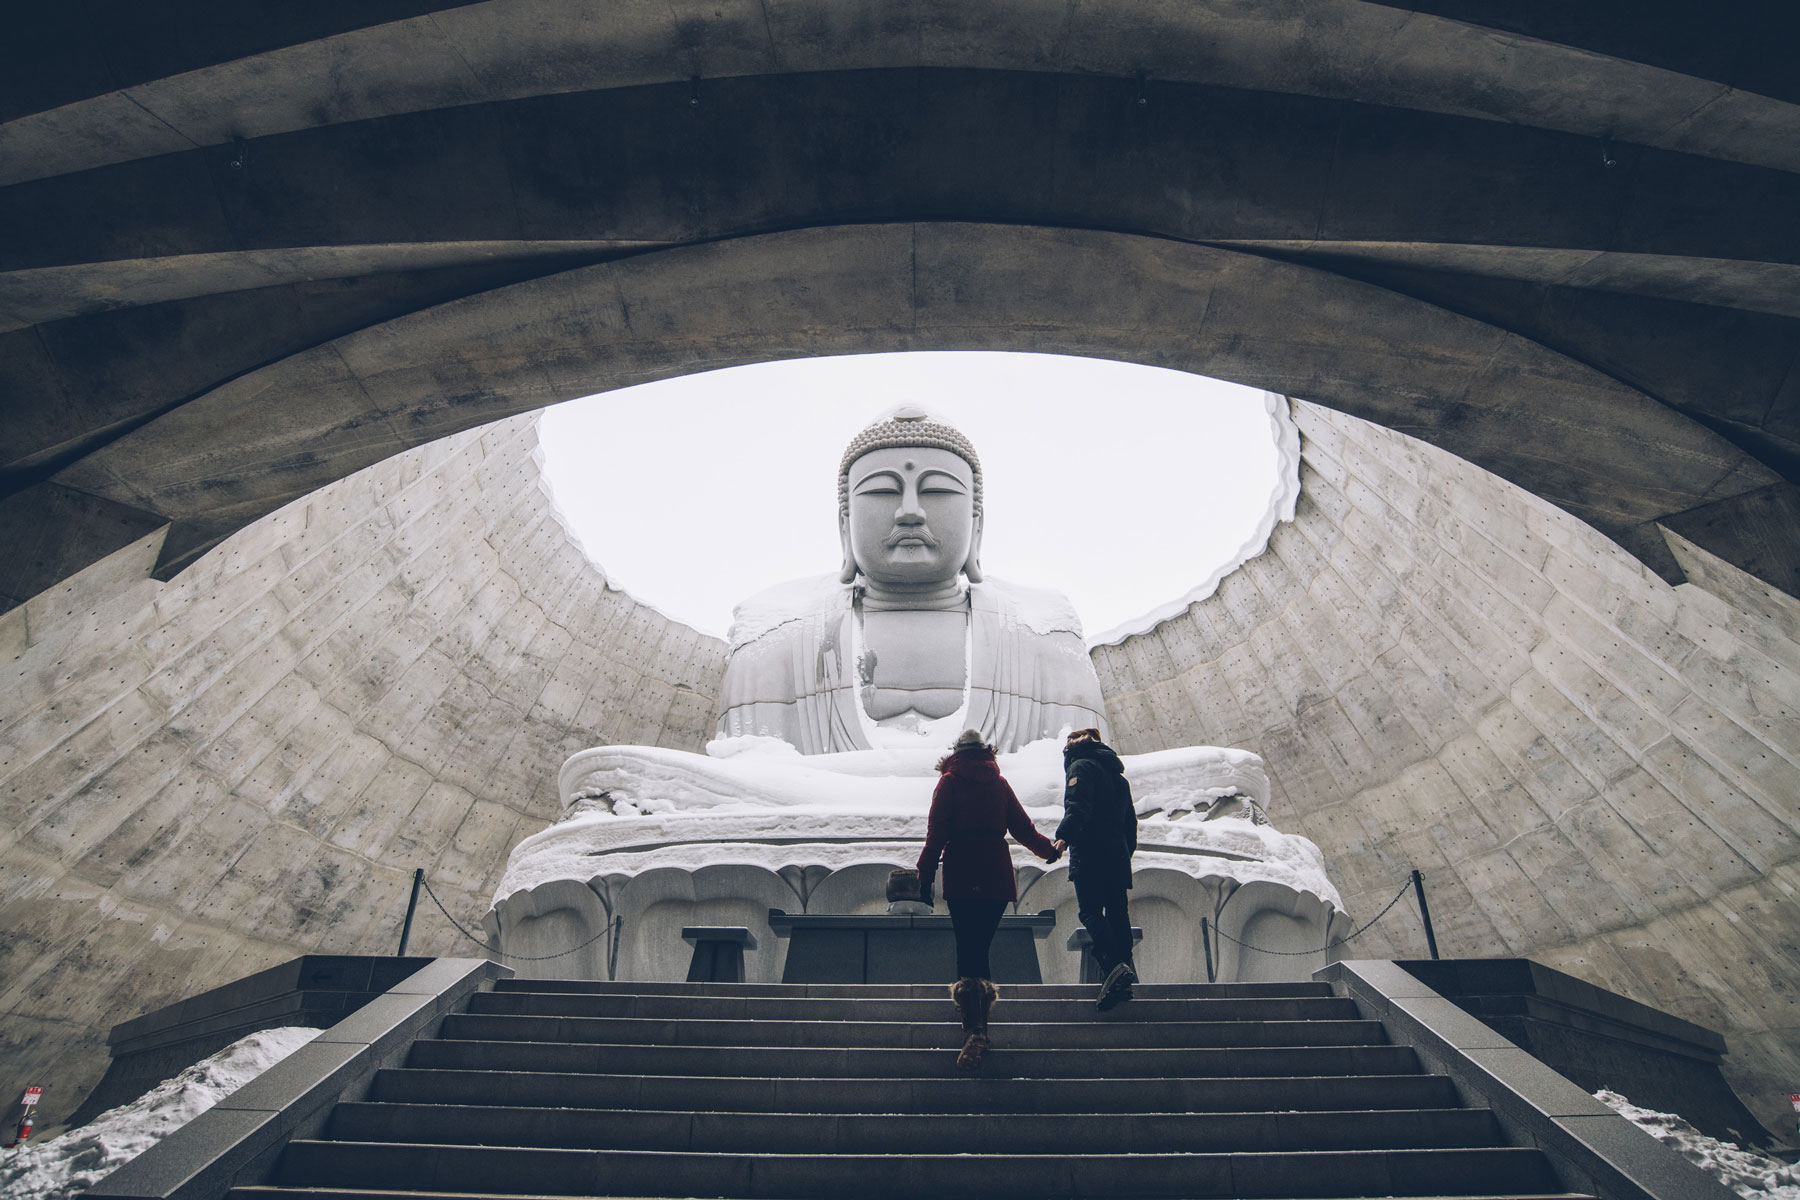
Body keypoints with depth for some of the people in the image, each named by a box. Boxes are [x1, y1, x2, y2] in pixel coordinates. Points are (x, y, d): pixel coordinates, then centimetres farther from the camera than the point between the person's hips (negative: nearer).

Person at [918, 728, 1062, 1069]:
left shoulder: (950, 781, 3)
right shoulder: (999, 782, 11)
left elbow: (937, 832, -5)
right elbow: (1022, 828, 14)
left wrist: (925, 875, -4)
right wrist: (1049, 849, 31)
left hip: (961, 877, -3)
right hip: (997, 877, 3)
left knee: (967, 950, -3)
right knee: (980, 948, 12)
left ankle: (974, 1029, -14)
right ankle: (979, 1022, 16)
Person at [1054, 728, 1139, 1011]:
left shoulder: (1081, 766, 0)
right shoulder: (1118, 774, 25)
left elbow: (1078, 806, -18)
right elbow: (1130, 821, 25)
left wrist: (1064, 836, -28)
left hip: (1090, 852, -8)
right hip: (1118, 855, 8)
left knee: (1090, 911, -11)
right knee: (1117, 913, 10)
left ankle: (1114, 966, -28)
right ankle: (1126, 967, 7)